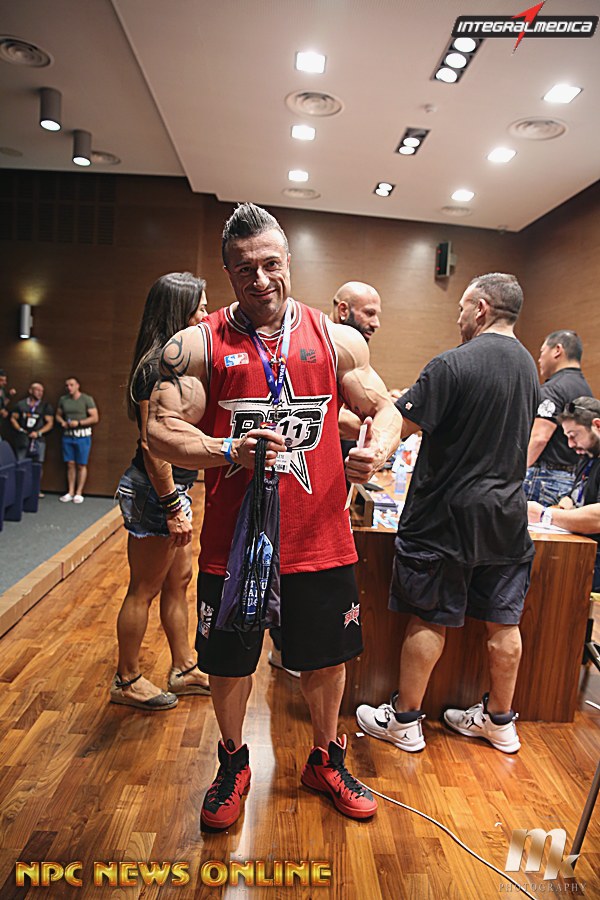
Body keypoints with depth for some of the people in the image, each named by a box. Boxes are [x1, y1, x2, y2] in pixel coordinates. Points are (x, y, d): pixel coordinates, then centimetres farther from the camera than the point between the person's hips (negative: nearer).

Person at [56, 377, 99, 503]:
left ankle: (79, 493, 6)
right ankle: (70, 492, 13)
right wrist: (62, 422, -3)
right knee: (70, 464, 6)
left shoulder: (87, 399, -5)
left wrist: (79, 423, -16)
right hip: (67, 436, 4)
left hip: (83, 436, -4)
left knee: (81, 465, 0)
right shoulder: (63, 399, 8)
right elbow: (58, 415, 19)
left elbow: (95, 418, -8)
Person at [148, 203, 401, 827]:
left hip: (321, 539, 2)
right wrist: (229, 452, -26)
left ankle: (325, 761, 47)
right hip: (233, 541, -1)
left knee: (325, 660, 18)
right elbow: (162, 430, -8)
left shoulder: (337, 339, 4)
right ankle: (233, 765, 47)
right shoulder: (197, 344, -2)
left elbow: (384, 409, 9)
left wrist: (378, 446, -14)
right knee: (228, 664, 16)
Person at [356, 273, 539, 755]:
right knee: (503, 621, 15)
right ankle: (500, 720, 32)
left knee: (429, 618, 5)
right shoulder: (528, 366, 9)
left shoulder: (453, 364, -16)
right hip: (507, 513, 7)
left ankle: (404, 720, 21)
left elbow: (401, 426, -19)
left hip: (448, 515, -7)